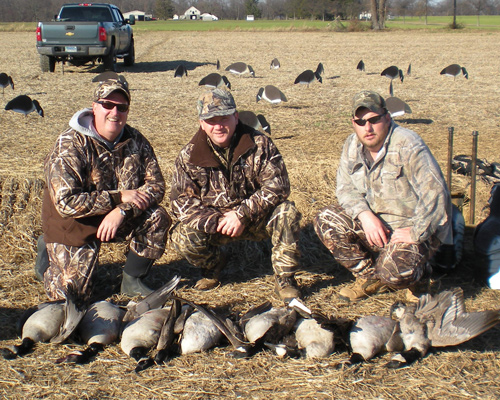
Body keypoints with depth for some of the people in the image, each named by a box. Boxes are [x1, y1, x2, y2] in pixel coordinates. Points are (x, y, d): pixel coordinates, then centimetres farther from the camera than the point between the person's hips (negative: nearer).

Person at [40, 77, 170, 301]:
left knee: (157, 219, -20)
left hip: (119, 218, 4)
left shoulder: (135, 140, -6)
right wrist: (119, 197, -26)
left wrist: (122, 211, -27)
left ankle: (132, 281, -2)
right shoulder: (70, 145, -21)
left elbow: (156, 185, -10)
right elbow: (65, 203, -28)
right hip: (75, 224, -4)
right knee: (75, 293, -9)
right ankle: (49, 253, 22)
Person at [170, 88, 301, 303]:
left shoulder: (260, 145, -11)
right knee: (182, 237, -26)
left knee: (287, 212, -29)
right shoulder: (189, 155, -8)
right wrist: (216, 221, -25)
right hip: (212, 222, 1)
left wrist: (242, 214, -27)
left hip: (256, 219, -1)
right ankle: (213, 262, 10)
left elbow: (277, 185, -17)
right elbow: (180, 200, -11)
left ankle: (284, 277, -11)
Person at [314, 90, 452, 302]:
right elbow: (345, 187, 2)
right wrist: (365, 215, -17)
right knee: (326, 221, -10)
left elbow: (435, 194, -26)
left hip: (416, 227, -7)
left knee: (395, 272, -32)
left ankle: (418, 276, 10)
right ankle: (370, 277, 6)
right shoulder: (352, 146, -1)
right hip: (375, 222, 7)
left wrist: (415, 234, -27)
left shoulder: (408, 147, -22)